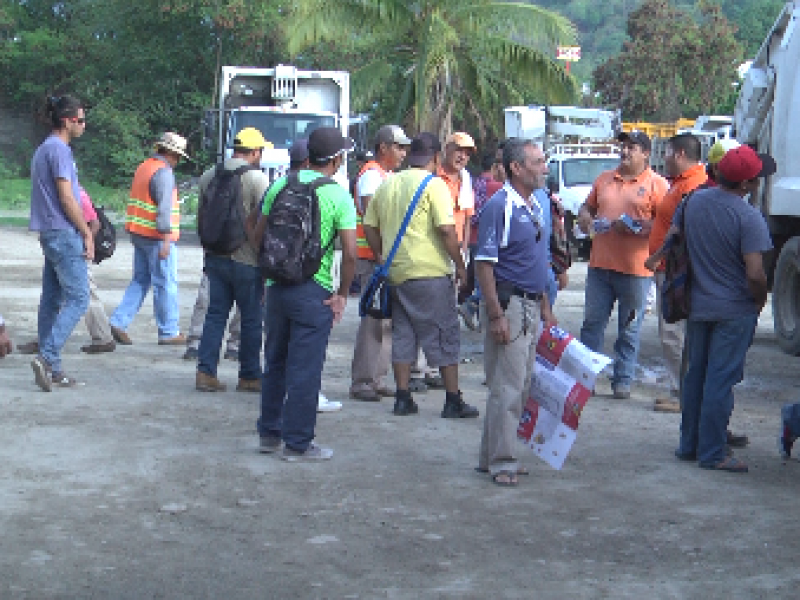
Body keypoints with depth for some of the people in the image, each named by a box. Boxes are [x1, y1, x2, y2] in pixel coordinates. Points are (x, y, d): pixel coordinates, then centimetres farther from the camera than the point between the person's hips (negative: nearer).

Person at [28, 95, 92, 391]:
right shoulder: (59, 149, -13)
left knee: (51, 299, 9)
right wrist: (87, 234, -11)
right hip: (64, 233, -10)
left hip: (49, 234, 10)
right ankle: (47, 357, -15)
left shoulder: (44, 149, 18)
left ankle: (52, 368, 12)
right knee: (78, 299, -9)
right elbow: (66, 198, -17)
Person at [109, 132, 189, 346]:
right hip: (156, 236, -9)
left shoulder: (144, 167, 15)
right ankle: (169, 332, 4)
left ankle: (119, 322, 5)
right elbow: (164, 208, -21)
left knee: (140, 280, 14)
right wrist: (166, 240, -23)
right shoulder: (164, 172, -15)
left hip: (139, 234, 9)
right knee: (165, 284, -1)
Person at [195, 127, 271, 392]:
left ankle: (205, 371, 4)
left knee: (215, 314, 10)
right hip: (246, 260, -5)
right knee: (251, 320, 5)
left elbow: (201, 218, 15)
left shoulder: (209, 176, 7)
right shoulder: (257, 178, -11)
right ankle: (249, 376, 12)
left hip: (215, 258, 5)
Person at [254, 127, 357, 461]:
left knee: (275, 362, 17)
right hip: (313, 292, -5)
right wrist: (342, 294, -3)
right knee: (305, 368, 2)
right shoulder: (338, 196, -9)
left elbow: (258, 236, 9)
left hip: (276, 286, 5)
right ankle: (297, 443, 8)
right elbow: (350, 253, -15)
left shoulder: (279, 186, 4)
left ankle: (269, 433, 26)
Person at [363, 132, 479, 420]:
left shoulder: (387, 185, 11)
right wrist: (460, 265, -6)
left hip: (396, 273, 6)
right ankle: (453, 401, 2)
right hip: (430, 272, -6)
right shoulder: (434, 185, -9)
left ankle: (403, 398, 12)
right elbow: (446, 230, -16)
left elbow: (369, 228, 15)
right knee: (444, 335, 1)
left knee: (402, 334, 12)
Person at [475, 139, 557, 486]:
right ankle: (501, 463, 2)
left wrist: (545, 308, 20)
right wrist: (496, 315, -21)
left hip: (531, 306, 9)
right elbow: (483, 264, -17)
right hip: (508, 303, -9)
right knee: (507, 387, -6)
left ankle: (492, 456, 22)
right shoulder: (499, 207, -14)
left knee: (521, 386, 13)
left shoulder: (535, 207, 14)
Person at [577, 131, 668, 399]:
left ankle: (623, 380, 14)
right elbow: (587, 208, 23)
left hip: (634, 268, -5)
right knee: (592, 323, 8)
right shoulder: (604, 179, 15)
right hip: (600, 264, 5)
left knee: (629, 329, 5)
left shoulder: (656, 184, -2)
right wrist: (585, 220, 0)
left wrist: (636, 228, -19)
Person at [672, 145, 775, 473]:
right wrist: (760, 301, -4)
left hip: (697, 306, 6)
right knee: (720, 381, -1)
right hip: (735, 310, -6)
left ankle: (689, 444, 24)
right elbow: (755, 274, -24)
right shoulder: (749, 218, -20)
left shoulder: (693, 201, 0)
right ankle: (712, 453, 4)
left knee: (695, 376, 16)